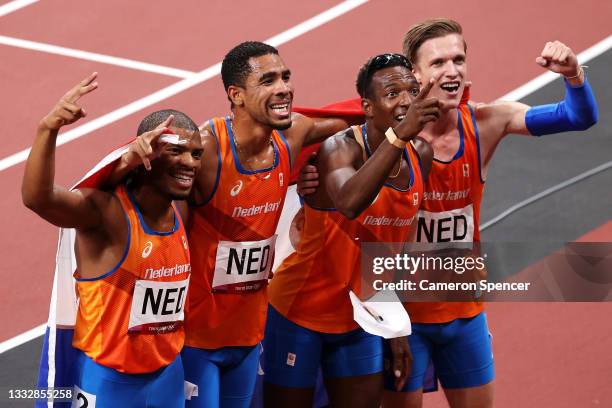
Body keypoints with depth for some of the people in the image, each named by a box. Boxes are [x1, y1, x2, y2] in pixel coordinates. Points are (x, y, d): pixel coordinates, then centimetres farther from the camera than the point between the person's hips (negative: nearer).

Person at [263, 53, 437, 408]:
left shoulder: (420, 157, -1)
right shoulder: (341, 148, -21)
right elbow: (349, 203, -46)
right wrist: (399, 135, -52)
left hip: (359, 318, 6)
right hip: (301, 312, -6)